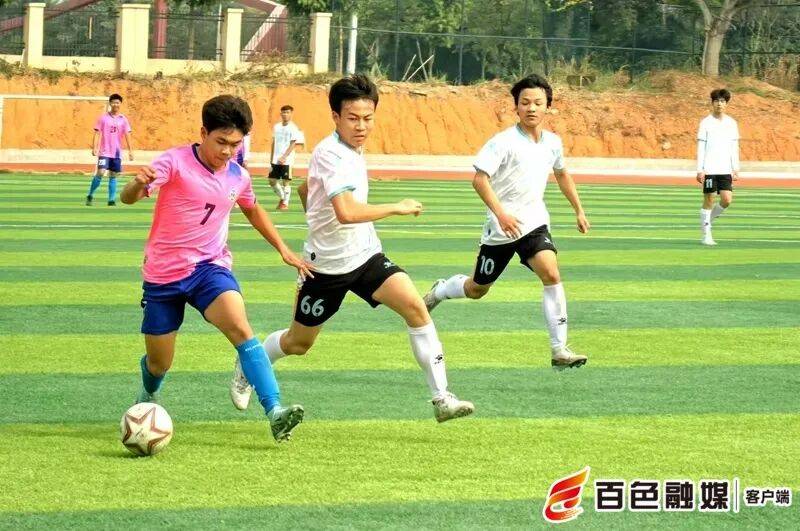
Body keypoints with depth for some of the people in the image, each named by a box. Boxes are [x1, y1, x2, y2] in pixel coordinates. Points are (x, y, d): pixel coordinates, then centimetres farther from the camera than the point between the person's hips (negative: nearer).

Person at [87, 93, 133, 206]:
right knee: (100, 173, -15)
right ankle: (90, 196, -3)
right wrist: (94, 148, -12)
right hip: (105, 152, -3)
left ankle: (112, 200, 10)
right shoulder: (103, 118, 0)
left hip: (117, 153, 3)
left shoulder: (123, 119, 6)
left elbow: (127, 135, 4)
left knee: (113, 176, 5)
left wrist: (130, 150, -4)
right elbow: (97, 133, -1)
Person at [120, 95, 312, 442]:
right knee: (159, 364, 8)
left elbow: (253, 211, 26)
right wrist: (139, 184, -51)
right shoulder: (176, 162, -13)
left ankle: (275, 413, -37)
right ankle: (148, 396, 47)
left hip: (210, 268, 2)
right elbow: (128, 198, -27)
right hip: (163, 274, -2)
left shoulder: (238, 177, 3)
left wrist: (283, 249, 23)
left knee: (241, 329, -26)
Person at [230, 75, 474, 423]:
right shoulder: (331, 155, -23)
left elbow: (305, 190, 21)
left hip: (365, 255, 6)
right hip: (328, 265, -6)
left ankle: (441, 398, -17)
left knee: (414, 306, -17)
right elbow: (347, 212, -38)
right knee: (298, 342, 12)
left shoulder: (352, 150, 5)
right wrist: (397, 208, -28)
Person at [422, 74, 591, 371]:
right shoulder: (503, 142, -15)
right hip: (500, 228, -3)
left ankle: (560, 351, -21)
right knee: (477, 290, 12)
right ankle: (441, 290, 48)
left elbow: (561, 174, 25)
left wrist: (578, 210, 27)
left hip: (534, 224, 3)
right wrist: (501, 213, -34)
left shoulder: (553, 143, 4)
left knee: (551, 273, -23)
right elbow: (479, 179, -23)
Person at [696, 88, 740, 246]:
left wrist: (735, 169, 6)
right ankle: (706, 235, 5)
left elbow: (734, 148, 12)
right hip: (709, 169, -3)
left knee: (727, 200, -7)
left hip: (725, 170, 3)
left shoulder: (732, 123, 9)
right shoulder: (706, 123, -1)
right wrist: (700, 170, -8)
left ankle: (709, 218, 19)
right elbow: (701, 148, -2)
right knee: (708, 200, -1)